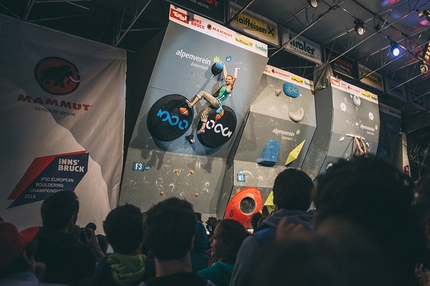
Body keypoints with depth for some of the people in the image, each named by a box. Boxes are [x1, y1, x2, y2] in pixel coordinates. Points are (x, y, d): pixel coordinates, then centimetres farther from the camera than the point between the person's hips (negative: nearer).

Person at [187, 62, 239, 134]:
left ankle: (191, 104, -11)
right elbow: (225, 75, 23)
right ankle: (202, 128, 12)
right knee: (204, 113, 10)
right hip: (214, 103, 9)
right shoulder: (224, 85, 14)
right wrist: (224, 65, 28)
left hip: (217, 102, -9)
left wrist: (236, 70, -7)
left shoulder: (230, 87, -7)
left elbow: (235, 78, -19)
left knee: (202, 93, -13)